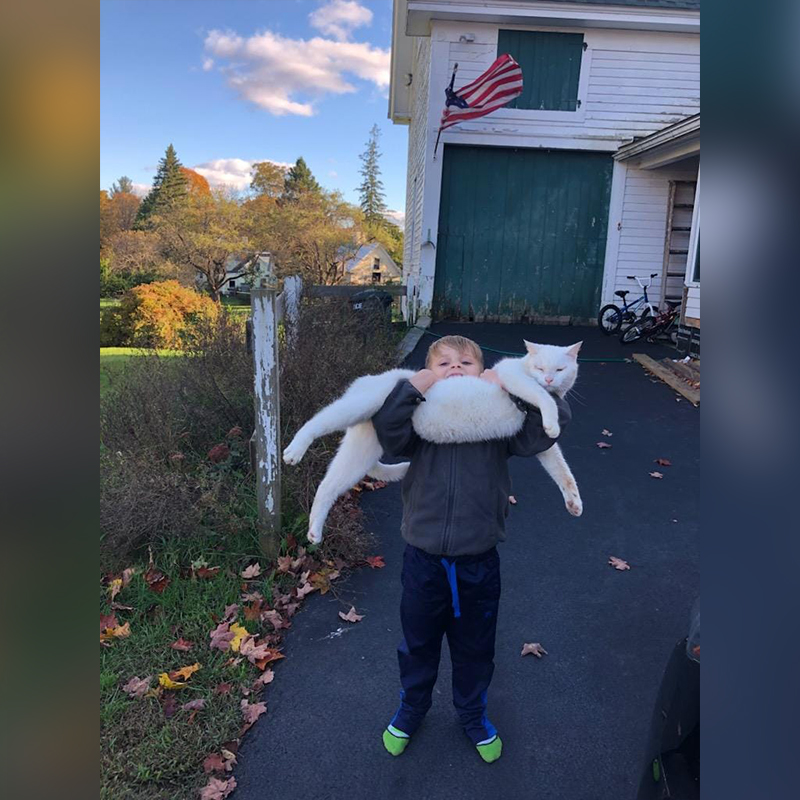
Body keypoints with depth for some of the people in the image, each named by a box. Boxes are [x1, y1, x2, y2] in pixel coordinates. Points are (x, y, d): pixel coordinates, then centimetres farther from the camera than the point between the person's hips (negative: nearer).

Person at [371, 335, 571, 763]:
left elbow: (555, 421, -18)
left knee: (475, 649, 23)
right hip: (424, 562, 0)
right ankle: (411, 708, 52)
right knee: (418, 645, 23)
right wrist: (416, 384, -31)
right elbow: (386, 426, -28)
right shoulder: (419, 422, -9)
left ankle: (472, 715, 52)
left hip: (478, 566, 1)